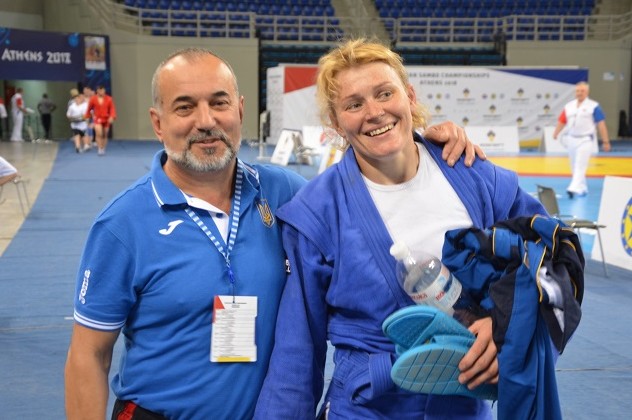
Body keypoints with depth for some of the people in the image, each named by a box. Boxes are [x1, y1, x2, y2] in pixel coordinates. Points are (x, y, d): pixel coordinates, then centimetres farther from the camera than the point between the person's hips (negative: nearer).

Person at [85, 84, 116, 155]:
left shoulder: (109, 99, -5)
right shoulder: (93, 99, -5)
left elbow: (112, 109, -8)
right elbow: (89, 109, 8)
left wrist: (112, 117, -23)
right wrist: (87, 117, 16)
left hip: (106, 119, 2)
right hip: (97, 118, -2)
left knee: (105, 135, 9)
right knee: (99, 133, -19)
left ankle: (103, 149, 23)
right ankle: (99, 149, -16)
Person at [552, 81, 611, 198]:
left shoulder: (593, 106, -7)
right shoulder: (569, 106, 7)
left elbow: (601, 124, -7)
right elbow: (561, 121, 5)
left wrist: (605, 141, -8)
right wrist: (555, 134, -11)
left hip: (586, 140, -6)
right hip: (572, 139, 6)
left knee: (580, 166, -15)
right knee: (575, 167, 13)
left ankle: (574, 188, -23)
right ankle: (582, 188, 28)